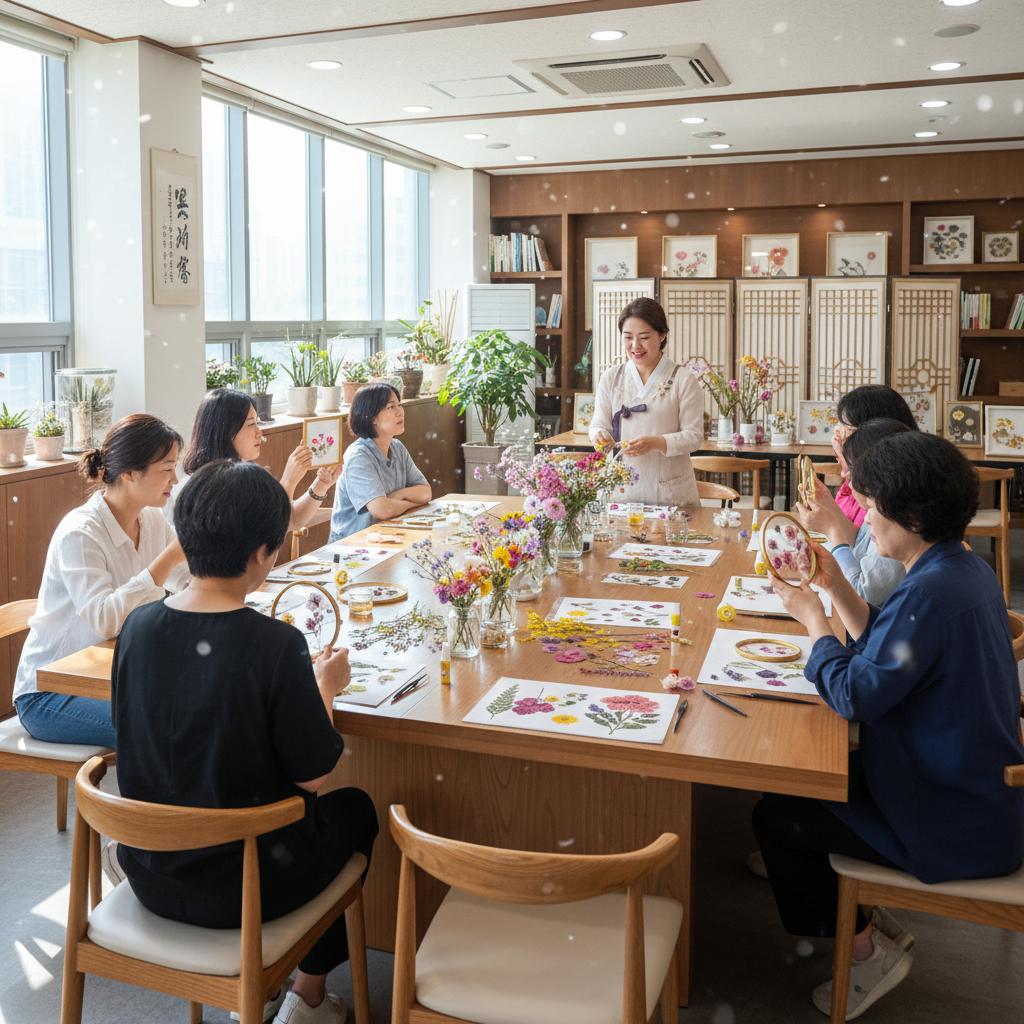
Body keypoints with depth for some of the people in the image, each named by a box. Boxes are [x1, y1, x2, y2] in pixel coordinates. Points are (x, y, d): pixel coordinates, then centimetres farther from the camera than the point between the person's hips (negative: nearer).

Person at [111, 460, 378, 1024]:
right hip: (242, 887, -5)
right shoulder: (275, 644, -26)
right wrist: (324, 686, -1)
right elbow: (312, 776, -17)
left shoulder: (138, 627, -9)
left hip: (149, 876, 6)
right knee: (355, 808, 25)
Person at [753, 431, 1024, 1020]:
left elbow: (855, 695, -25)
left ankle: (867, 950, 16)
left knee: (774, 814, 0)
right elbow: (886, 648, 11)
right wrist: (836, 585, 2)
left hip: (957, 828, -10)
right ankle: (874, 921, 28)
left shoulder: (931, 593, -29)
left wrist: (812, 617, -11)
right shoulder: (966, 568, 4)